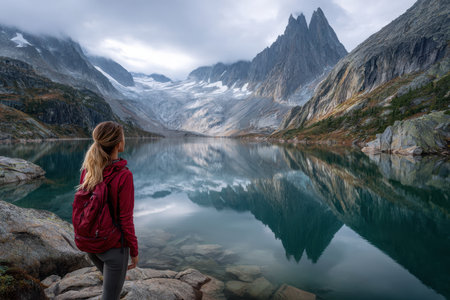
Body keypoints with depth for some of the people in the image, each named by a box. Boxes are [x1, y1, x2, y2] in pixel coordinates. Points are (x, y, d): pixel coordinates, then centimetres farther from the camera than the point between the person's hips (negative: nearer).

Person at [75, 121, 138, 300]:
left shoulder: (87, 169, -7)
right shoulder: (124, 176, -26)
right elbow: (126, 220, -21)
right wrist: (134, 251, -6)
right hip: (114, 246, -6)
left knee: (112, 282, 34)